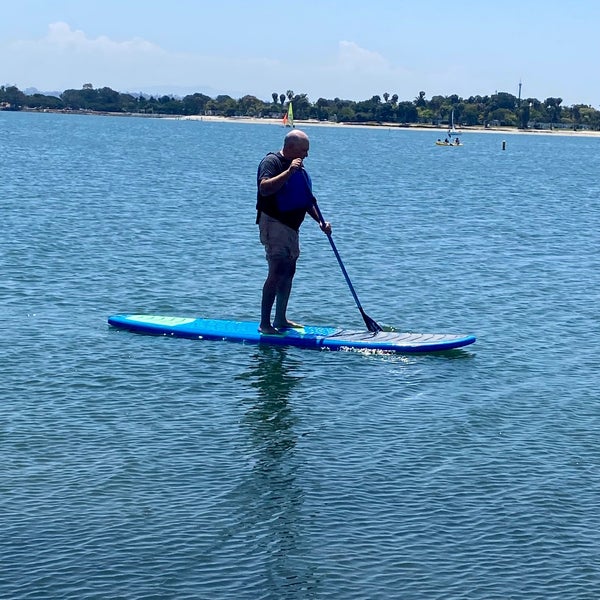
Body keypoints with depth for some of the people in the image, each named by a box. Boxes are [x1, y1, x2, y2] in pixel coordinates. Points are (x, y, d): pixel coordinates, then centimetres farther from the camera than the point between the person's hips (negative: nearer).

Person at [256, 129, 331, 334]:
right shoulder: (272, 162, -11)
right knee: (277, 271, -16)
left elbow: (307, 200, 21)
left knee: (289, 271, 13)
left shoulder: (299, 167, 17)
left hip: (291, 227, 10)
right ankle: (264, 324, -15)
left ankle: (281, 319, 24)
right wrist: (289, 171, -32)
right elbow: (265, 188, -28)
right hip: (273, 224, -10)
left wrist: (321, 222, 10)